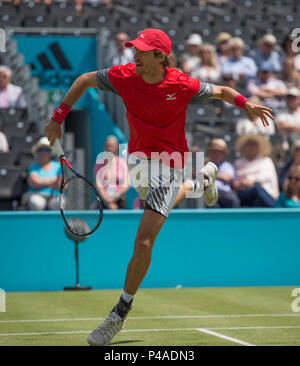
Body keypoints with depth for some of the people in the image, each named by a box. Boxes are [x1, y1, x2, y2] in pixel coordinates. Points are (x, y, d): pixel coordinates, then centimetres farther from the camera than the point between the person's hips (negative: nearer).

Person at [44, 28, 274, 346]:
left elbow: (220, 91, 0)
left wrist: (247, 104, -13)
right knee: (161, 203, 33)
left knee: (143, 242, -14)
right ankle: (202, 182, 62)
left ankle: (120, 314, -2)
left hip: (168, 163, -5)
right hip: (137, 157, 5)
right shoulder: (124, 76, -12)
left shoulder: (183, 86, -20)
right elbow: (85, 80, 3)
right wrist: (58, 118, -2)